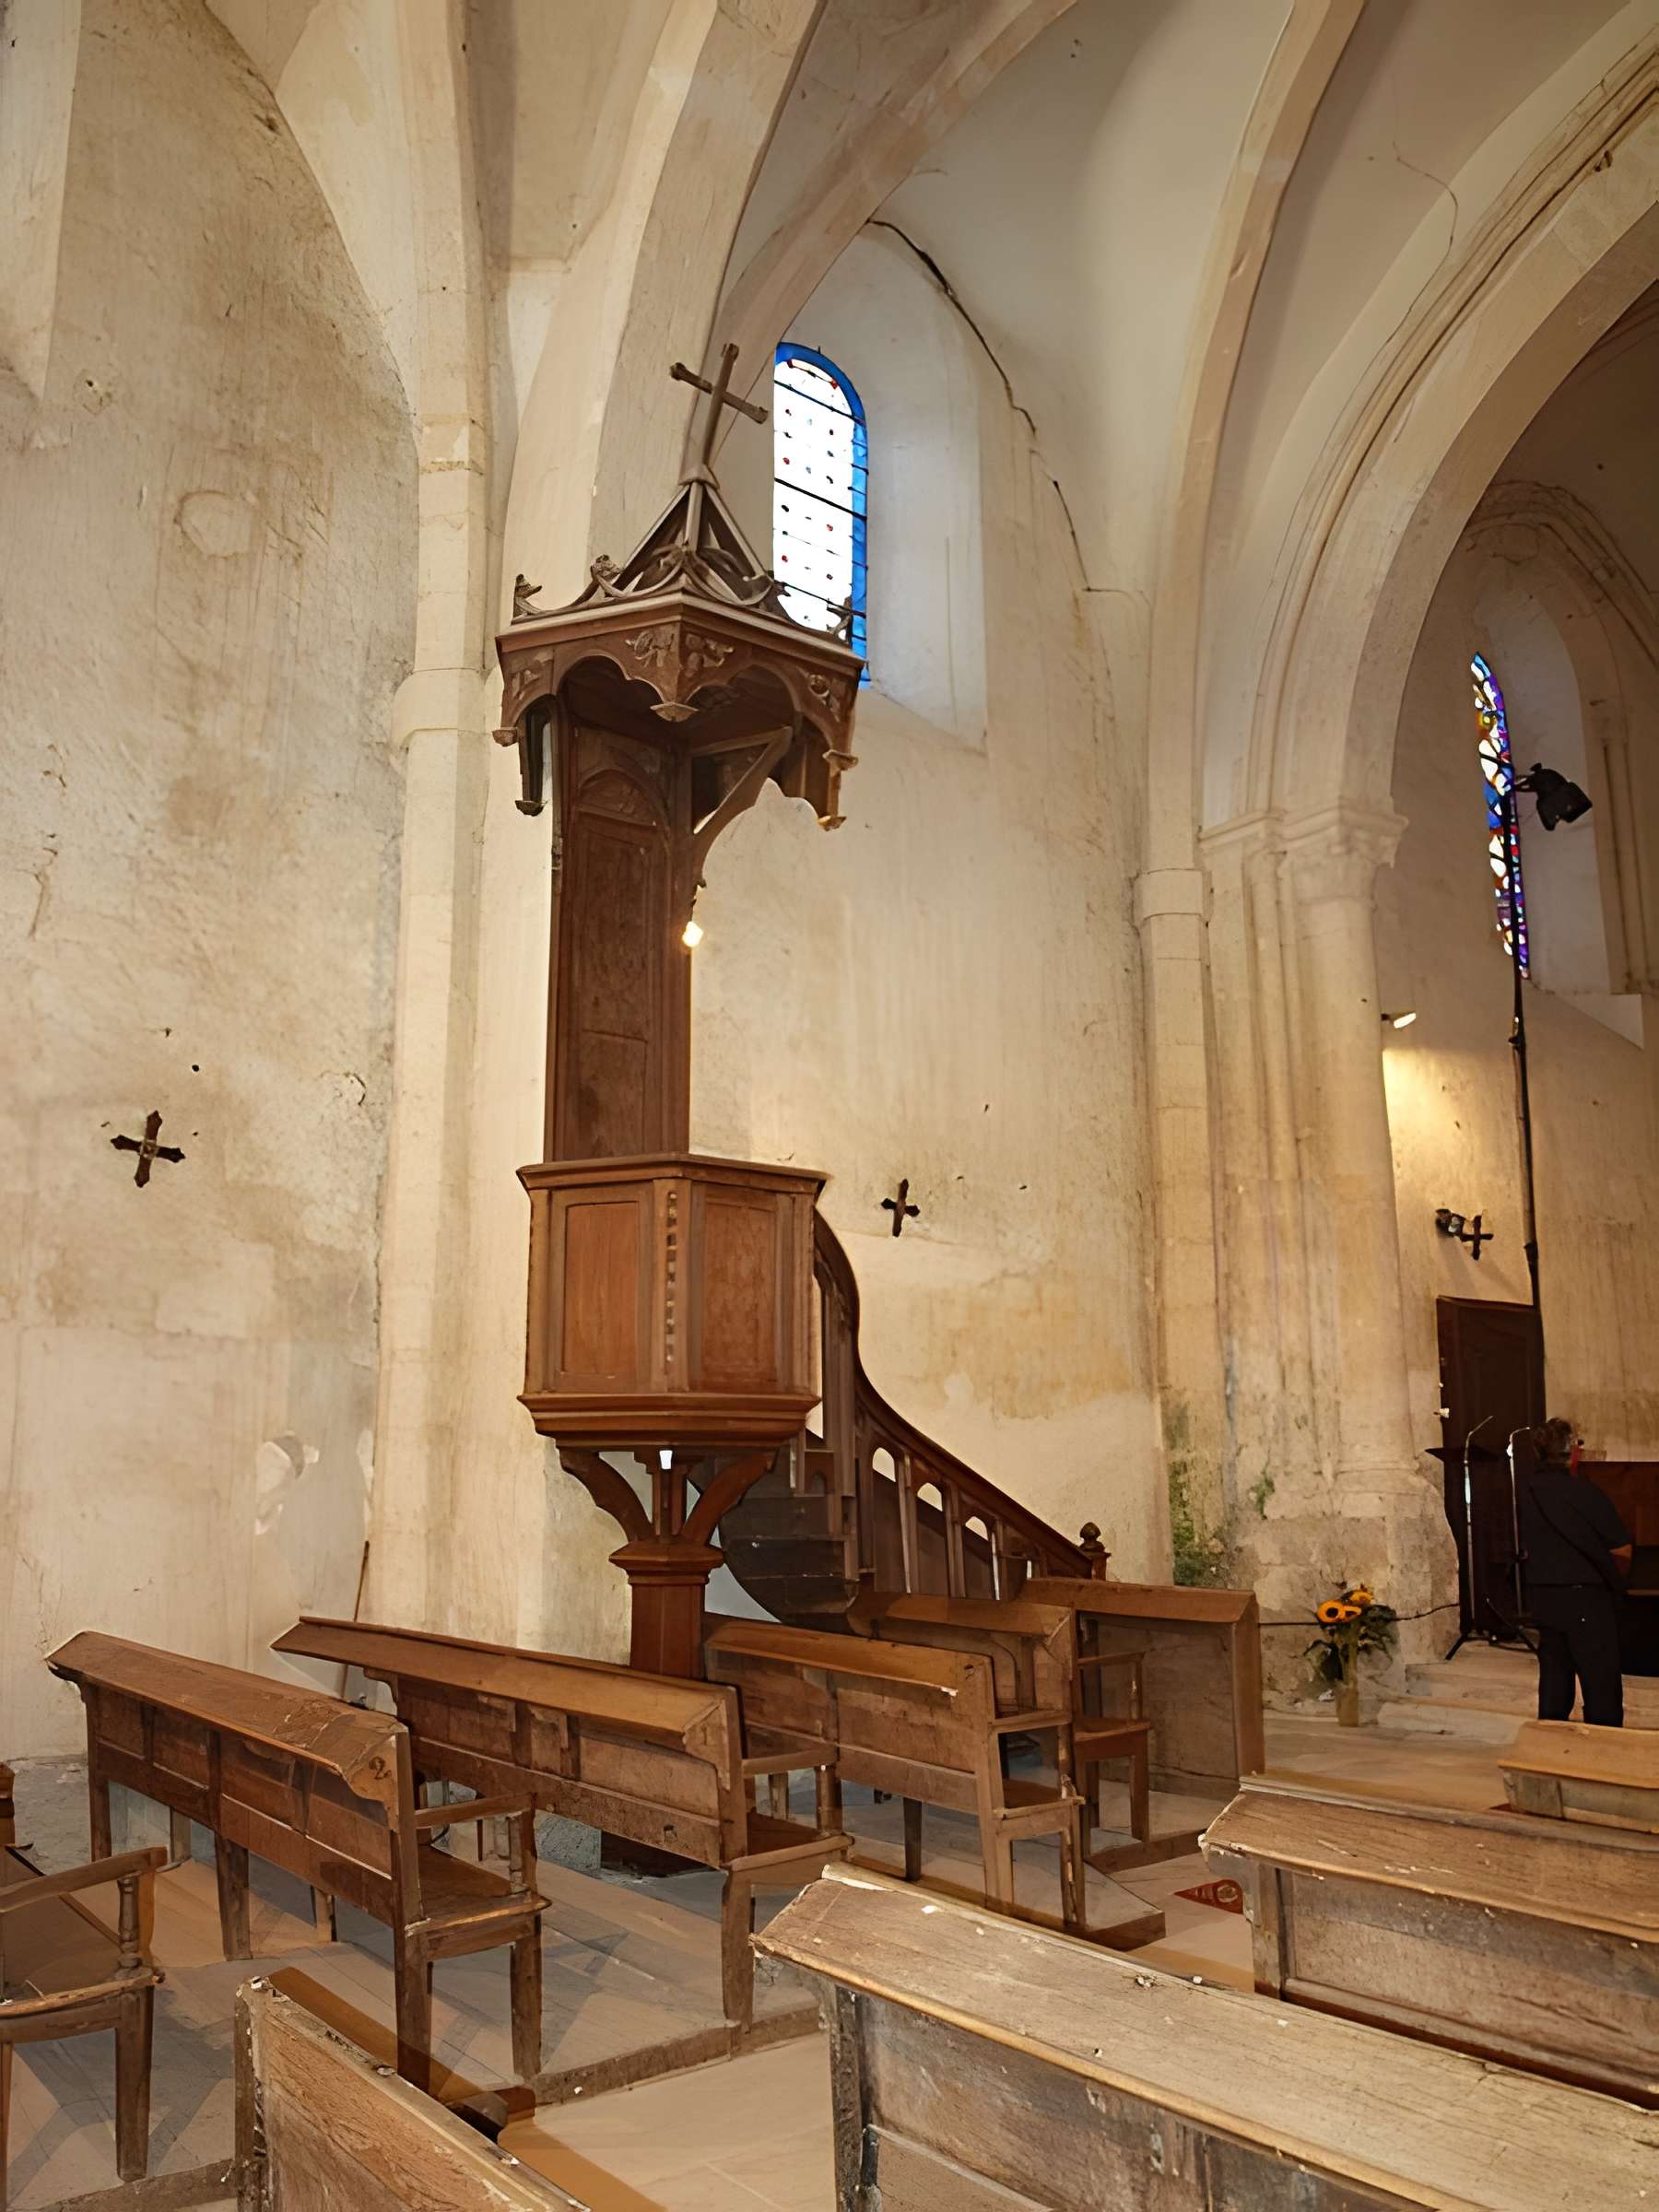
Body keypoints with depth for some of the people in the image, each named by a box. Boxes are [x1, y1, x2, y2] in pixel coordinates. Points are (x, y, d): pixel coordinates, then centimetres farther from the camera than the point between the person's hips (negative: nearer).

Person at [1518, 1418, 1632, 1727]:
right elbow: (1622, 1550, -10)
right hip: (1586, 1598, -6)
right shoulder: (1584, 1492, -16)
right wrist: (1614, 1580, 9)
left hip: (1542, 1596, 6)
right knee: (1602, 1685, 3)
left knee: (1554, 1678, 15)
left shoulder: (1527, 1492, 1)